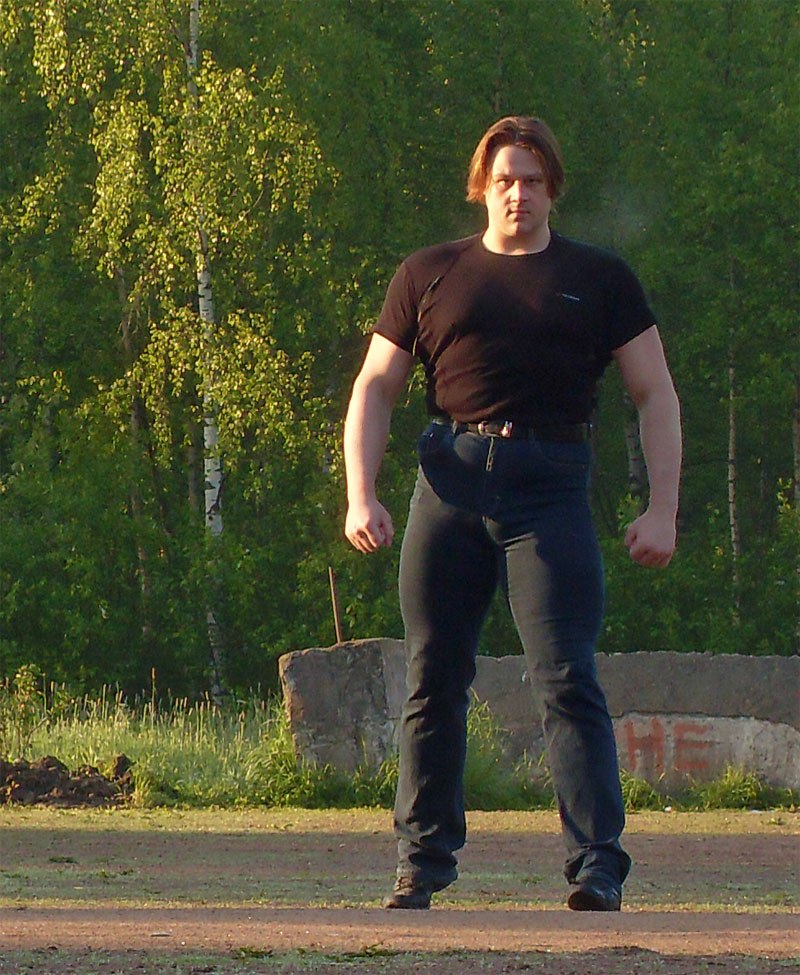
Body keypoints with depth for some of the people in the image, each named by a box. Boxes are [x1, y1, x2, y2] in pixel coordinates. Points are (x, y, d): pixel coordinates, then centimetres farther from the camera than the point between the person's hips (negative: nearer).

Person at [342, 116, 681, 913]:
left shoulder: (599, 280, 11)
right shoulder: (429, 276, 15)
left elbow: (656, 397, 10)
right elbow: (375, 387, 15)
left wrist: (661, 510, -2)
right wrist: (360, 495, 1)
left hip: (550, 486, -2)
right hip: (449, 481, 2)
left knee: (565, 680, -12)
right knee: (432, 681, 3)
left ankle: (598, 869, -17)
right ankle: (421, 863, 13)